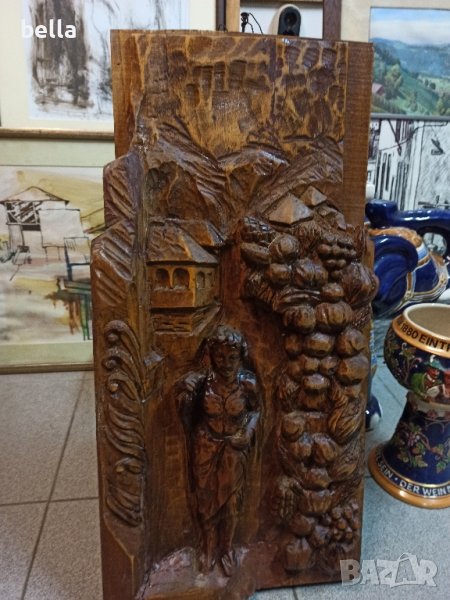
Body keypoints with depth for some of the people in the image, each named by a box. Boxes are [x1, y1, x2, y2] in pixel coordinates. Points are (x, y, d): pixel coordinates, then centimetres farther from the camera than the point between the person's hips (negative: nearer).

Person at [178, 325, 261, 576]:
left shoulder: (248, 382, -19)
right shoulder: (200, 381, -20)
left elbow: (256, 409, -1)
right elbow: (188, 417, -5)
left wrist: (248, 432, -11)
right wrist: (187, 396, -20)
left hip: (235, 449, 0)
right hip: (206, 448, 0)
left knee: (231, 500, 18)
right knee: (206, 499, 17)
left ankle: (227, 547, 44)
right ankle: (210, 546, 44)